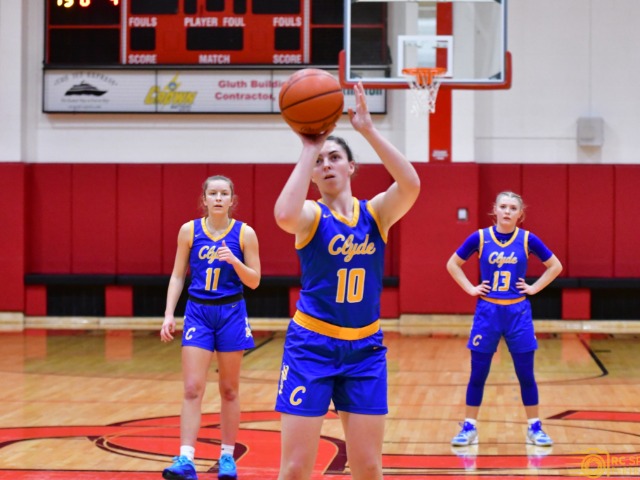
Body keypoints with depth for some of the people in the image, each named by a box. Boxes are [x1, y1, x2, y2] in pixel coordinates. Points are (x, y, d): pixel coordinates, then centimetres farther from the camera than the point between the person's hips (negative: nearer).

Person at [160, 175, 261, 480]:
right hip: (198, 312, 0)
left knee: (229, 389, 8)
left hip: (231, 313, 0)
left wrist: (234, 261, -21)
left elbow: (254, 281, -3)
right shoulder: (189, 231, -1)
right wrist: (169, 314, -4)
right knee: (192, 388, -8)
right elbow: (178, 275, 5)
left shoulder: (244, 233, -4)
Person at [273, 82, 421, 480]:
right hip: (311, 345, -3)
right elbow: (284, 215, -32)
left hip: (365, 347, 3)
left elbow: (411, 184, -19)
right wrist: (309, 147, -23)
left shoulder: (376, 212, 3)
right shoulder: (311, 214, -5)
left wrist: (368, 129, -22)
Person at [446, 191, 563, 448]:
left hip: (518, 313, 0)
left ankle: (534, 427, 15)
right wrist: (470, 288, 0)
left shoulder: (527, 239, -2)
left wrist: (534, 287, 0)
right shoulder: (480, 237, -3)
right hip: (487, 312, 0)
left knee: (526, 374, 5)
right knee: (478, 374, 4)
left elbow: (555, 266, 9)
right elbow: (453, 264, 8)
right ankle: (469, 427, 14)